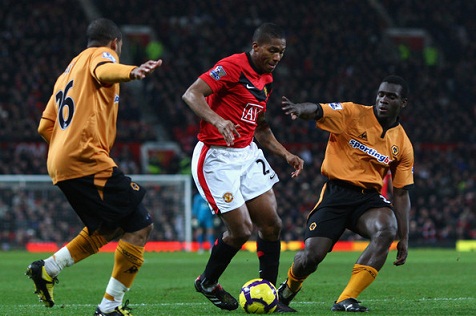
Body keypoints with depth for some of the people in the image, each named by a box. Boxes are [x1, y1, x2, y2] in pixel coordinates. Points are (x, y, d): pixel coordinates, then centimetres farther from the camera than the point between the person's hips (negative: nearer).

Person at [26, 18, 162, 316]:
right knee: (140, 226, -9)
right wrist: (131, 71, -45)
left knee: (110, 229, 21)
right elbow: (104, 71, -24)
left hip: (60, 165, 10)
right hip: (87, 160, -10)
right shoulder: (101, 55, 3)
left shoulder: (67, 73, 29)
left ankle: (47, 269, 14)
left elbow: (46, 127, 26)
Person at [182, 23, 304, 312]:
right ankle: (207, 283, 17)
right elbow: (191, 95, -23)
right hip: (216, 158, -8)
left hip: (247, 155, 8)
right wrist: (217, 120, -39)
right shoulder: (232, 67, -14)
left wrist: (286, 154, 13)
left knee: (272, 224, 1)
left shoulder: (267, 80, 13)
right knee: (241, 230, -8)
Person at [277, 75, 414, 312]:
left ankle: (345, 300, -28)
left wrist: (404, 239, 5)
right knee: (310, 256, -15)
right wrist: (301, 109, -45)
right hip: (337, 192, -2)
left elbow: (401, 193, 12)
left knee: (388, 228, -32)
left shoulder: (403, 145, 8)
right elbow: (317, 111, -19)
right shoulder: (353, 114, -2)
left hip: (369, 197, 3)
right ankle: (289, 287, 25)